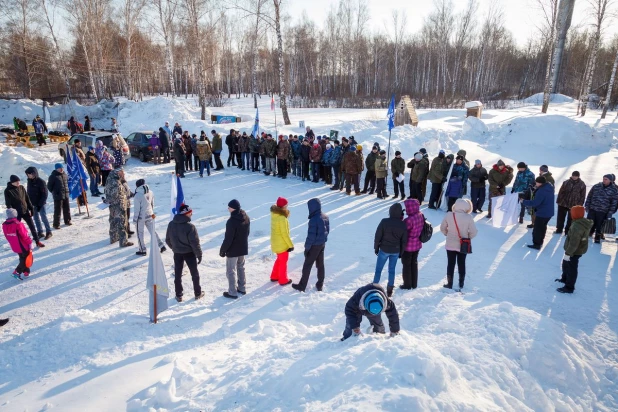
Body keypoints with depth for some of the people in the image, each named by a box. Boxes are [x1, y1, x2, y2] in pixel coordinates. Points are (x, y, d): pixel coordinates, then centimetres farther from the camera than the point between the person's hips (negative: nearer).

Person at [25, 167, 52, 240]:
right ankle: (40, 232, 17)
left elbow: (44, 194, -13)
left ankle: (48, 232, 7)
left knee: (44, 217, -3)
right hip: (33, 204, 6)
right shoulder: (29, 181, 7)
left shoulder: (41, 182, -12)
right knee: (36, 218, 10)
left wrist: (40, 204, -16)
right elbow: (28, 192, 15)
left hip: (40, 204, -6)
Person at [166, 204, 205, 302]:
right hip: (189, 253, -4)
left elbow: (168, 240, 5)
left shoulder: (171, 224, -6)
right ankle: (198, 293, 24)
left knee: (177, 274, 15)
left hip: (177, 253, 4)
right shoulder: (190, 226, -23)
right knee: (194, 273, 13)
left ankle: (178, 295, 22)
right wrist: (199, 255, -8)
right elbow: (195, 243, -20)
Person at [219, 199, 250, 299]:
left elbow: (228, 239, -24)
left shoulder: (231, 221, -28)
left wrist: (222, 250, -11)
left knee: (231, 271, 6)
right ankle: (242, 288, 32)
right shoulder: (246, 218, -2)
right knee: (241, 268, 22)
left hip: (233, 250, -8)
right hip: (243, 248, 8)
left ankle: (232, 292, 14)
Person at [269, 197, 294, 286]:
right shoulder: (282, 218, -28)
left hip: (276, 242, 8)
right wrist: (291, 245, -15)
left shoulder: (274, 214, -1)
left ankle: (274, 276, 37)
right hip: (282, 243, -8)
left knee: (279, 259, 26)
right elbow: (284, 233, -23)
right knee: (283, 261, 10)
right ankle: (283, 280, 25)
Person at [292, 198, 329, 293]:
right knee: (320, 265, 17)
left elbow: (311, 236, -23)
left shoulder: (313, 220, -27)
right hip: (322, 244, 7)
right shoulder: (325, 217, -1)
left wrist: (306, 248, -12)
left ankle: (302, 286, 18)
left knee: (307, 266, 7)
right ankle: (320, 285, 27)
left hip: (314, 246, -7)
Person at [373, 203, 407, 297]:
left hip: (384, 250, -2)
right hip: (396, 251, 2)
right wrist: (401, 253, 12)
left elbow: (377, 236, -10)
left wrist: (376, 248, 3)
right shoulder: (403, 225, -7)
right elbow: (404, 241, 0)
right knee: (392, 270, 14)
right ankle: (389, 290, 19)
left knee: (378, 269, 9)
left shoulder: (384, 222, -15)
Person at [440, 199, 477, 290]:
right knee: (461, 264, 16)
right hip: (463, 245, 0)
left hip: (450, 245, 0)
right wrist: (467, 237, 8)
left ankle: (449, 283, 17)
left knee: (450, 263, 11)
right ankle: (461, 283, 27)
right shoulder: (468, 217, -15)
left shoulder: (449, 215, -13)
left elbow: (442, 228, -3)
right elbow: (473, 232, -12)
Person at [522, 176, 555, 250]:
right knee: (543, 227, 25)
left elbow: (534, 203, -27)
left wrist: (524, 201, -16)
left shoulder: (541, 191, -29)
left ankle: (537, 244, 9)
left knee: (537, 228, 2)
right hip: (549, 212, 10)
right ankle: (540, 241, 39)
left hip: (542, 213, -10)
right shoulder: (549, 187, 2)